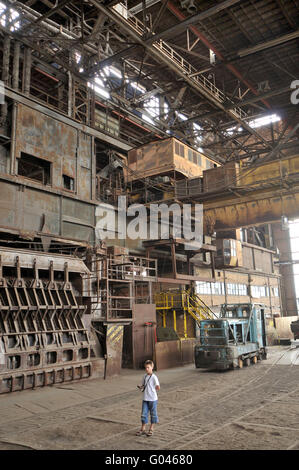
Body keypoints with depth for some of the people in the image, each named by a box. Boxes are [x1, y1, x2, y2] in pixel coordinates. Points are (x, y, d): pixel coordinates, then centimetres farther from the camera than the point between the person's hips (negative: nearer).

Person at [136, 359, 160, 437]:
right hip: (145, 398, 5)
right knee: (144, 414, 6)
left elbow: (158, 387, -13)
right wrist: (141, 387, -5)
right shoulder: (145, 376, 6)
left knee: (153, 414, 8)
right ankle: (143, 429, 18)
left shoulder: (154, 377, -12)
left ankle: (151, 429, 21)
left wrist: (151, 389, -5)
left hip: (153, 399, -5)